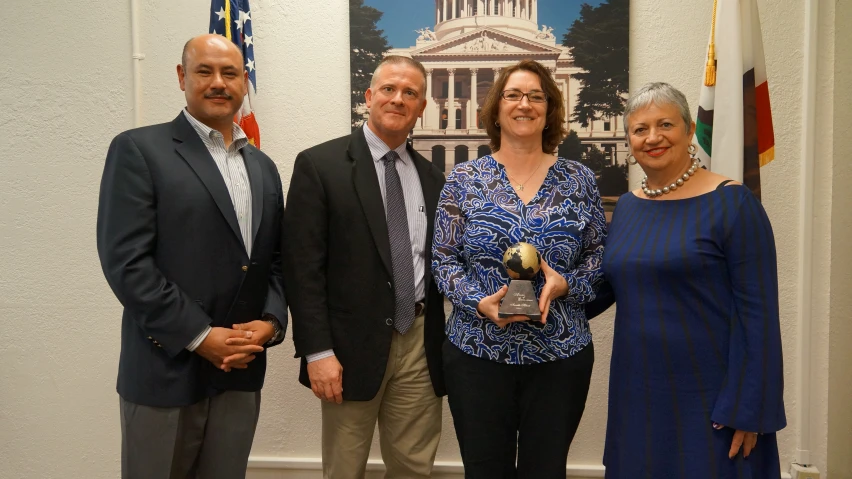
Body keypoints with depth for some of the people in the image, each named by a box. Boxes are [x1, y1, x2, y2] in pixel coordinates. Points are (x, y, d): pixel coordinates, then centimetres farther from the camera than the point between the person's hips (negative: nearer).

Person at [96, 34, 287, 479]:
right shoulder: (138, 149, -5)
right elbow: (124, 260, -13)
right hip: (167, 370, -5)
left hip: (241, 370, 5)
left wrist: (271, 321, -5)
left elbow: (277, 258, 12)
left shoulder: (262, 167, 13)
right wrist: (199, 336, -15)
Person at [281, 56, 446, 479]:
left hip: (420, 344, 4)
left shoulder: (431, 176, 10)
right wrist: (317, 351, -14)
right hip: (353, 344, -4)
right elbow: (302, 266, -10)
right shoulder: (319, 164, -5)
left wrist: (443, 345, 7)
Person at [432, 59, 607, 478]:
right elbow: (443, 259, 0)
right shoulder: (464, 180, 1)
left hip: (561, 355, 1)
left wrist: (566, 285, -14)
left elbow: (599, 253, 5)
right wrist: (480, 302, -16)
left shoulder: (579, 180, 3)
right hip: (477, 353, 0)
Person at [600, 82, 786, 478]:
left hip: (709, 400, -5)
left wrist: (747, 409, -15)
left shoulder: (730, 203, -11)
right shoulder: (627, 206, 7)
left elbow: (758, 313, -13)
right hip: (637, 395, 6)